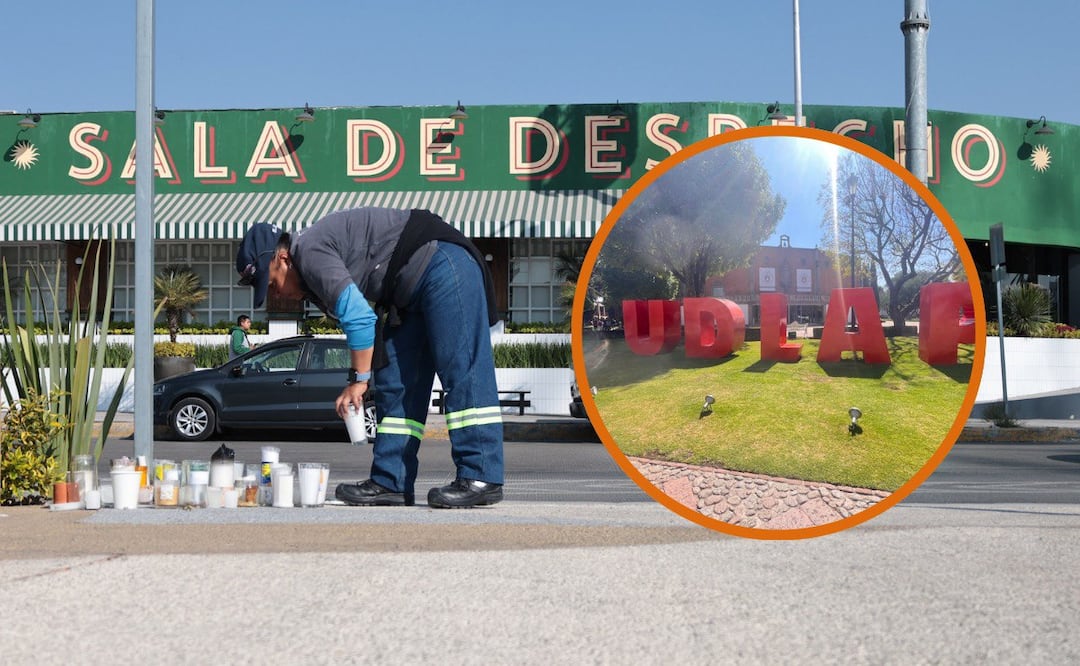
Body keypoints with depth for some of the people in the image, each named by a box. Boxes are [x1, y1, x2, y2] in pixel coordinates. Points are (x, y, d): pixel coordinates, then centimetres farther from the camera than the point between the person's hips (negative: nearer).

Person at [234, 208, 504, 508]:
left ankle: (481, 479, -16)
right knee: (395, 383, 7)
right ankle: (390, 482, 7)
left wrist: (358, 379, -13)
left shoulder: (309, 251, -16)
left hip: (442, 264, -11)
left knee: (461, 372, -15)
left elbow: (359, 317, -21)